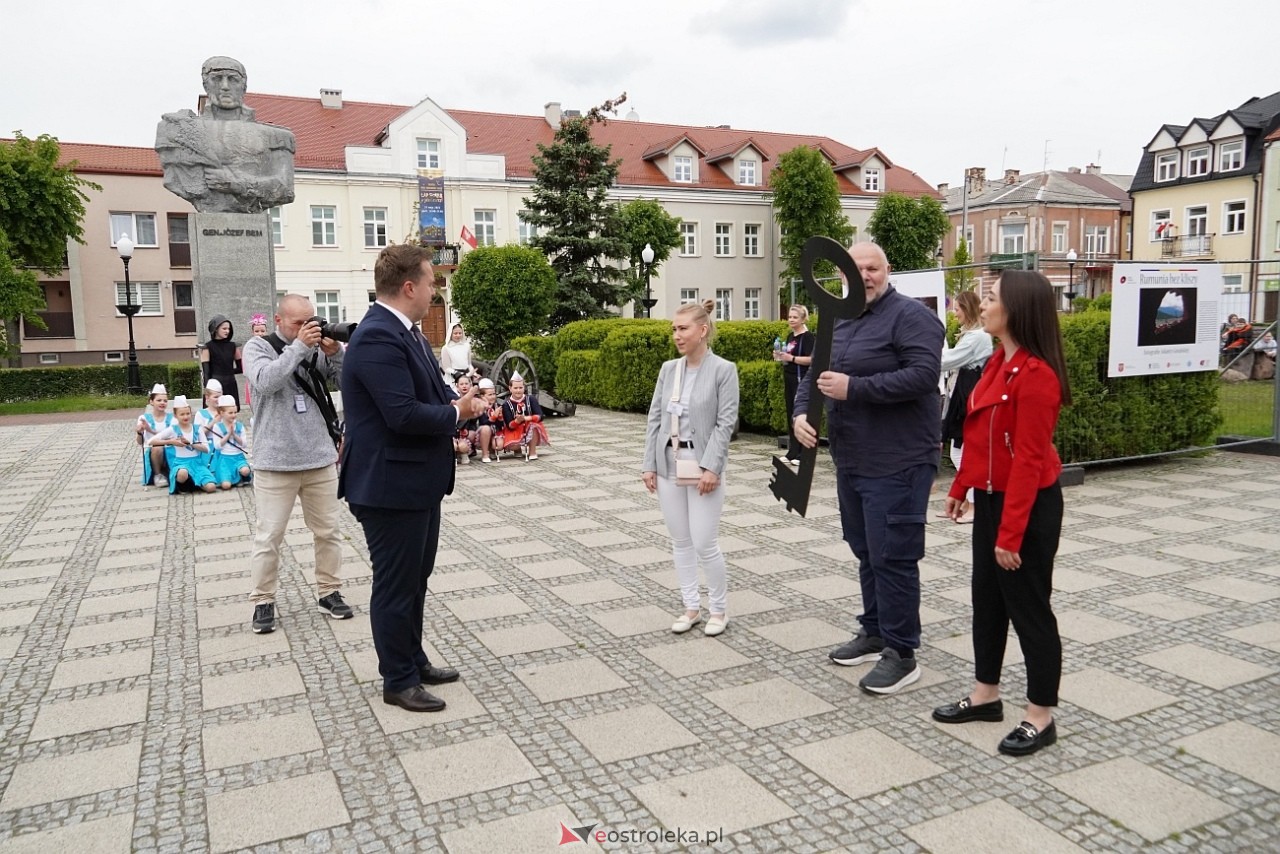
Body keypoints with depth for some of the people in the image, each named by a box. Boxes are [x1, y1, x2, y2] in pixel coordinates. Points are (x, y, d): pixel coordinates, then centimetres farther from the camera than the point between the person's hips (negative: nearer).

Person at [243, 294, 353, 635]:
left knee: (328, 531, 11)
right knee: (269, 537, 4)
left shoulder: (318, 348, 6)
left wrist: (335, 351, -15)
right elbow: (265, 381, -20)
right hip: (275, 462, -3)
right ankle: (263, 601, 16)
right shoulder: (258, 346, -1)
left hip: (321, 458, 3)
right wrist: (299, 346, -20)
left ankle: (329, 592, 24)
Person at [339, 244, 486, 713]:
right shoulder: (377, 337, -23)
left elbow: (430, 392, 15)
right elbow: (404, 414, -29)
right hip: (391, 485, -10)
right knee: (395, 585, 5)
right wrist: (457, 413, -14)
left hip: (419, 480, 10)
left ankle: (413, 660, 38)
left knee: (415, 578, 21)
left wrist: (460, 401, -5)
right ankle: (398, 681, 21)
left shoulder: (405, 331, 10)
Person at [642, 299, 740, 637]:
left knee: (705, 544, -2)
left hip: (702, 466, -5)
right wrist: (649, 464, 3)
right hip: (669, 465, 5)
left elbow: (726, 423, -11)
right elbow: (654, 418, 8)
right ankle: (691, 607, 24)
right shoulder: (668, 369, 7)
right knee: (680, 541, 11)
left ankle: (719, 609, 18)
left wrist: (711, 467, -18)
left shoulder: (724, 369, -7)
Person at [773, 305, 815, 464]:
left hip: (801, 381, -9)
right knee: (790, 416, 11)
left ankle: (802, 454, -2)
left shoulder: (807, 336, -10)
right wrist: (781, 357, 7)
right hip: (789, 379, 9)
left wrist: (791, 358, -23)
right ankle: (792, 452, 17)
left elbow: (811, 359, -21)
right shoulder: (790, 336, 15)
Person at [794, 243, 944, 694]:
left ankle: (901, 653, 8)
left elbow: (924, 375, -23)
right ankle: (874, 632, 32)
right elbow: (815, 374, 17)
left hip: (897, 463, -8)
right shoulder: (838, 322, 14)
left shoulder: (910, 316, -11)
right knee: (866, 552, 18)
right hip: (851, 462, 9)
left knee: (892, 556, -4)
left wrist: (854, 388, -24)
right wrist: (801, 411, -3)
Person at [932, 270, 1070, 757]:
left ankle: (1040, 718, 19)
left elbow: (1028, 460, -24)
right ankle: (986, 695, 32)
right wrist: (960, 488, 17)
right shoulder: (1000, 362, 6)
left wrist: (1011, 533, -22)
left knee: (1028, 608, 3)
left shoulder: (1035, 374, -22)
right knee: (987, 599, 17)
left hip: (1029, 507, -9)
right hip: (990, 498, 9)